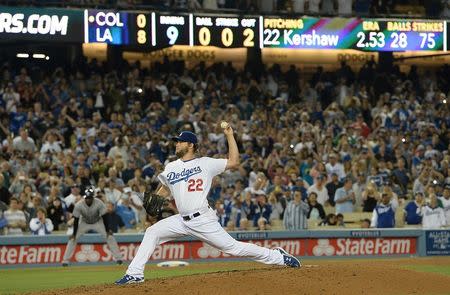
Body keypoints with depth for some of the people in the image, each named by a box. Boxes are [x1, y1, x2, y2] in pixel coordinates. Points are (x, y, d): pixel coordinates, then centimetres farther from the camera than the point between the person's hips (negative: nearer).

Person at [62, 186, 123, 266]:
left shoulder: (99, 204, -29)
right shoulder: (78, 205, -28)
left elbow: (104, 217, -20)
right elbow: (76, 220, -19)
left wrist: (107, 230, -19)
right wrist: (74, 234, -18)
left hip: (98, 222, 0)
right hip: (84, 223, 0)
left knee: (109, 236, -13)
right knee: (73, 238, -12)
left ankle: (118, 257, -2)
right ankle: (65, 260, -2)